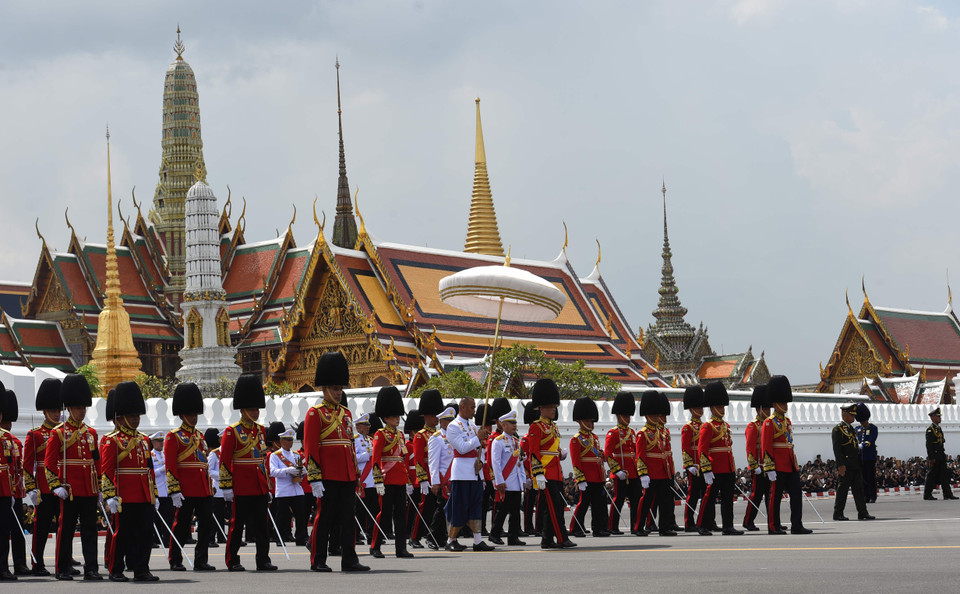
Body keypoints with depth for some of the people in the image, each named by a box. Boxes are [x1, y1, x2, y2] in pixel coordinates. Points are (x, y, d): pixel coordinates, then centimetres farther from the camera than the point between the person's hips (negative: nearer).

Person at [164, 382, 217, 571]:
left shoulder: (200, 436, 17)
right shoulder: (173, 437, -3)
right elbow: (170, 466, -9)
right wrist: (174, 490, -16)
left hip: (204, 490, 6)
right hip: (185, 491, -6)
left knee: (207, 525, 4)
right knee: (182, 526, 0)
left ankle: (201, 561, 10)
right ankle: (175, 561, 10)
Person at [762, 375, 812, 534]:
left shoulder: (787, 421, 16)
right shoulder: (769, 423, -8)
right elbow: (766, 447, -13)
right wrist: (770, 468, -18)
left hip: (790, 466, 8)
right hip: (778, 466, -8)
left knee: (797, 494, 4)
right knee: (775, 496, -1)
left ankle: (797, 526, 7)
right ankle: (773, 527, 5)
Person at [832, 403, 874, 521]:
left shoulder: (851, 428, 18)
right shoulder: (838, 429, -9)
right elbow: (837, 448, -16)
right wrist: (841, 465, -21)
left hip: (855, 466, 8)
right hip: (845, 466, -8)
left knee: (859, 488, 7)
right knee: (843, 489, -4)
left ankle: (862, 512, 9)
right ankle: (838, 514, 2)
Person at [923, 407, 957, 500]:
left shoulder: (939, 428, 16)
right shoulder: (930, 429, -12)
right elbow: (928, 445, -16)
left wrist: (944, 454, 17)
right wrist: (931, 458, -20)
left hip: (941, 457, 8)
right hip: (934, 456, -8)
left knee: (944, 475, 4)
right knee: (931, 475, -3)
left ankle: (947, 494, 4)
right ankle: (927, 495, 5)